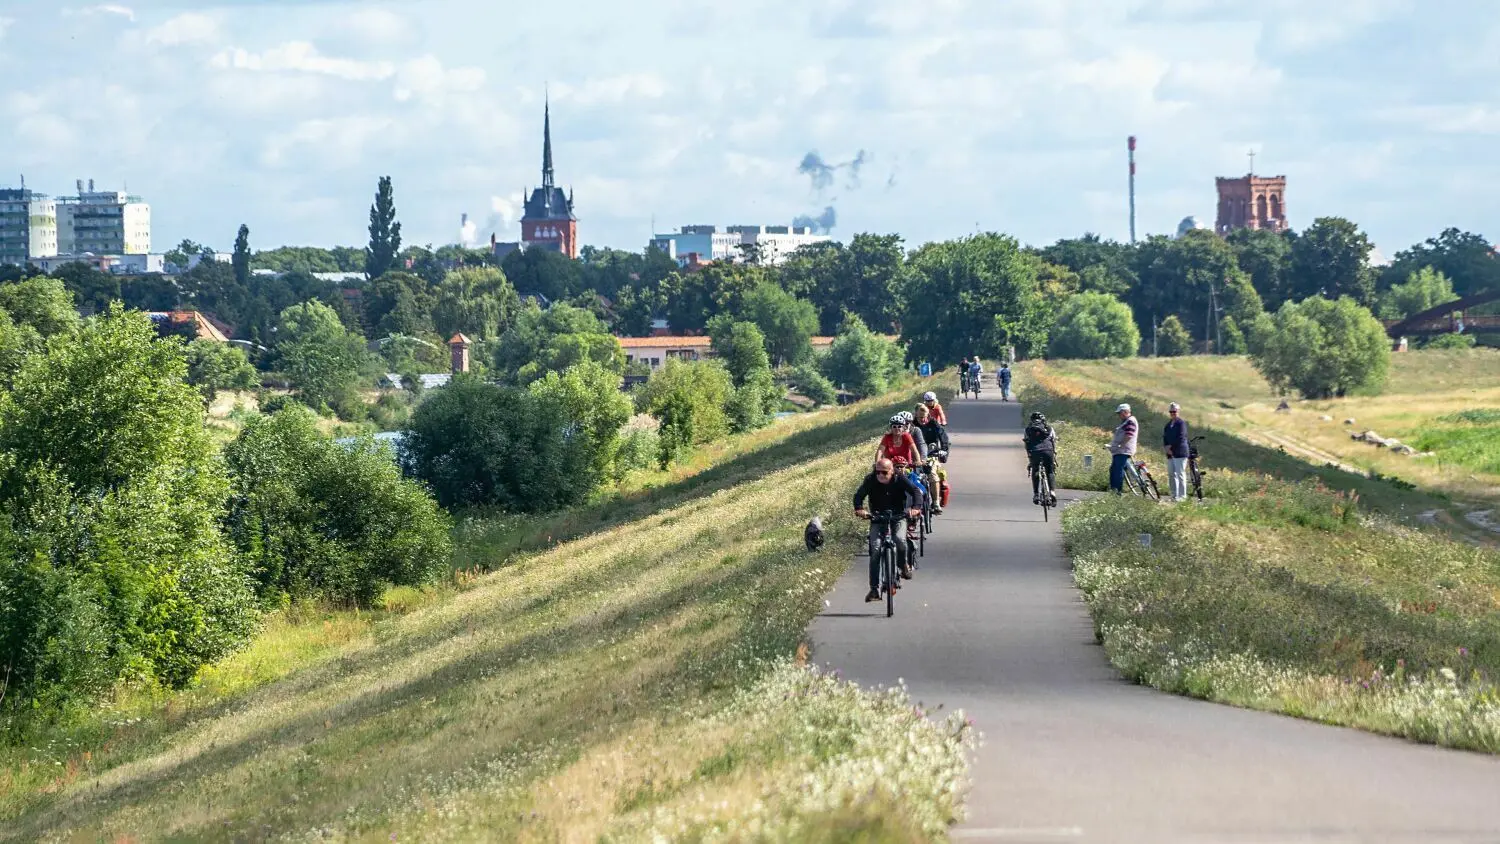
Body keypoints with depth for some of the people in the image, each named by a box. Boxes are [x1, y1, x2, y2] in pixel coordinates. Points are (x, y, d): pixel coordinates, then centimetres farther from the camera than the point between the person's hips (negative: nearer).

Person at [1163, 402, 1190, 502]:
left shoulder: (1181, 423, -6)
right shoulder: (1168, 424, 18)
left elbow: (1181, 438, -14)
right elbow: (1164, 437, 14)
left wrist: (1171, 446, -11)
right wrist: (1166, 447, -4)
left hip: (1179, 453, -8)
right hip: (1170, 453, 8)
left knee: (1180, 474, -8)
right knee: (1171, 475, 9)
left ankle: (1182, 496, -6)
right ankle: (1174, 495, 14)